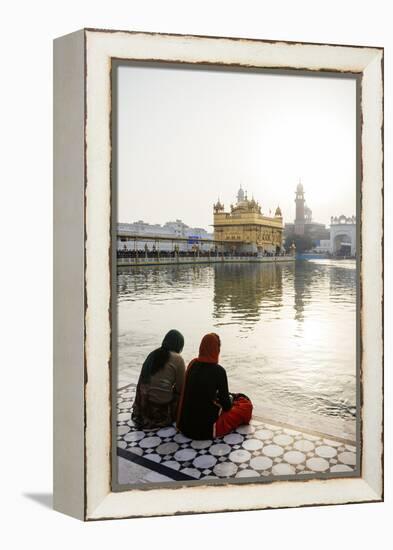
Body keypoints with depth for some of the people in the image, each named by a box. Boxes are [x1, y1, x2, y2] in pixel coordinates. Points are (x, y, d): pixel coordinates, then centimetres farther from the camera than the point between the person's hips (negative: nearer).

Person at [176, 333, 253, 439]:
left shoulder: (192, 364, -1)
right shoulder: (218, 370, -18)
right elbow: (226, 406, -10)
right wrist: (231, 398, 11)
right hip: (207, 428, -5)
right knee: (246, 405, 9)